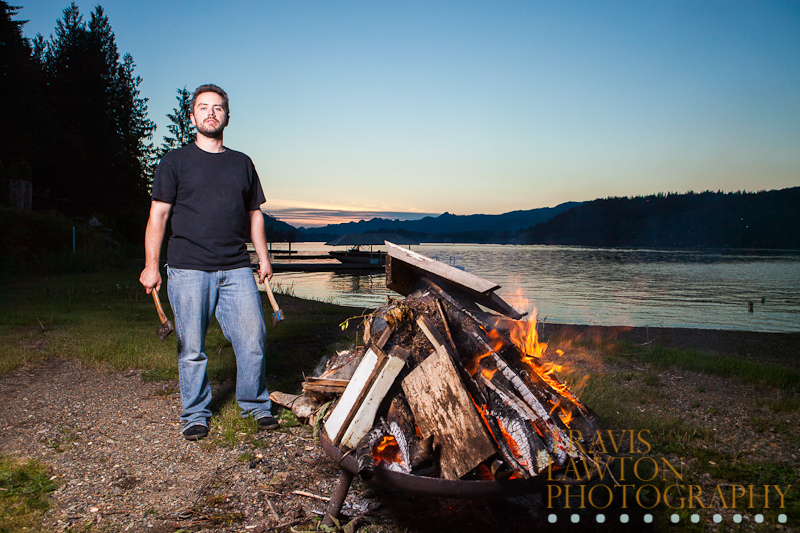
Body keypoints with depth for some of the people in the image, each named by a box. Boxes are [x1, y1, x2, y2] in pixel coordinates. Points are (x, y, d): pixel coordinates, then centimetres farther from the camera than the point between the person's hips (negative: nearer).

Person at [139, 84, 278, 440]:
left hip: (236, 269, 2)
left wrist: (263, 259, 14)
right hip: (188, 270, -2)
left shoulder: (242, 163, 17)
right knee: (191, 347, 2)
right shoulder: (176, 161, 7)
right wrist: (151, 265, -3)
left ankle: (256, 404, 17)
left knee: (253, 340, -1)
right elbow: (158, 215, 4)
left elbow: (254, 214, 20)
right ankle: (195, 413, 18)